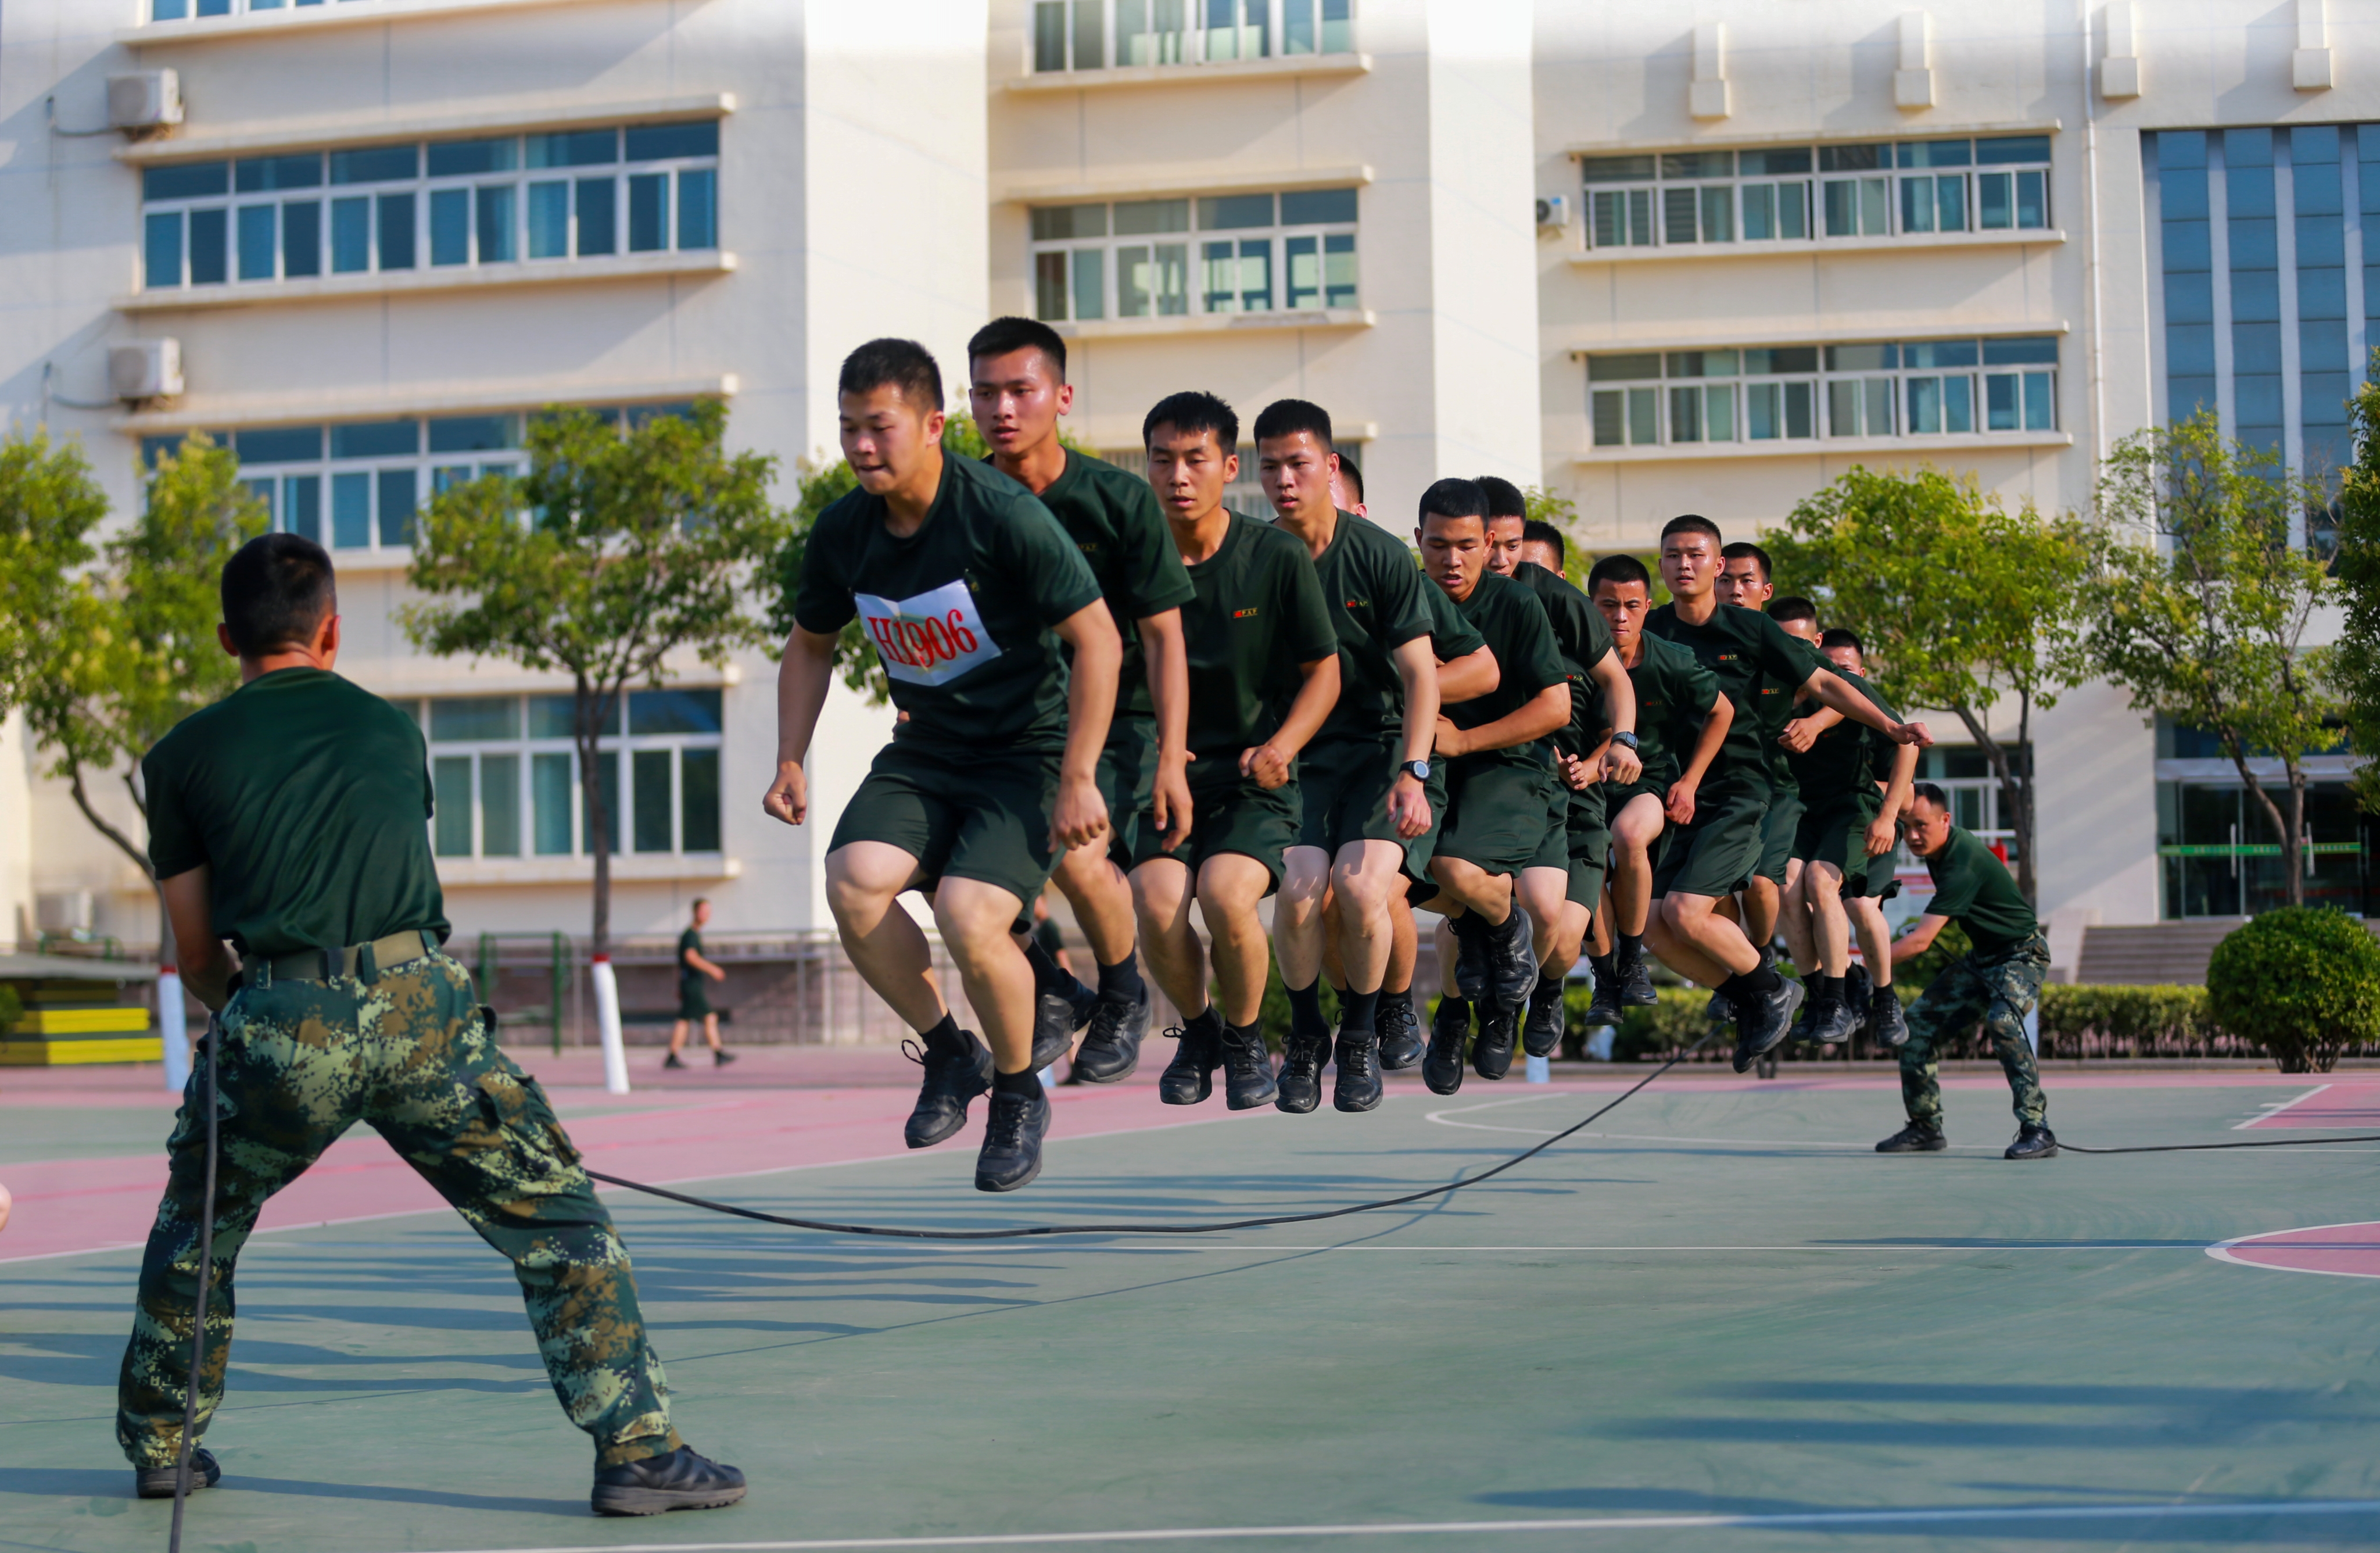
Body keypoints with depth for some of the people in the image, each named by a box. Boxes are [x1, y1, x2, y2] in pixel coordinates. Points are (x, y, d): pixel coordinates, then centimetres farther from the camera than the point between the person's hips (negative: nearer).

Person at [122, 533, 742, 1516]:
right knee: (559, 1222, 7)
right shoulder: (394, 732, 20)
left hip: (278, 1026, 0)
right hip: (419, 1000, 0)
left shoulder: (180, 759, 14)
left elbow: (199, 961, 17)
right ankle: (636, 1451, 0)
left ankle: (161, 1446, 36)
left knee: (198, 1230, 26)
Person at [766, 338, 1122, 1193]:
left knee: (968, 920, -25)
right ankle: (949, 1053, 3)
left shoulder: (1003, 513, -19)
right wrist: (791, 761, 6)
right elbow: (810, 645, 17)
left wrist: (1077, 780, -17)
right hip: (923, 753, 5)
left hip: (1026, 752, -5)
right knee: (853, 883, -23)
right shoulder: (842, 531, -2)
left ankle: (1020, 1092, 5)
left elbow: (1098, 638, -15)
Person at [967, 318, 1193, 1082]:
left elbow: (1161, 633, -8)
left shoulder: (1119, 499, -12)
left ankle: (1122, 997, 4)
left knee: (1077, 855, -28)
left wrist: (1170, 760, -13)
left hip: (1116, 717, -3)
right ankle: (1053, 992, 10)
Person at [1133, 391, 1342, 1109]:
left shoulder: (1278, 557, -7)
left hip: (1256, 780, -2)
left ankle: (1246, 1038, 3)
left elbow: (1324, 671, 2)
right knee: (1156, 902, -23)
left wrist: (1280, 746, -14)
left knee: (1225, 892, -28)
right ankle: (1197, 1030, 10)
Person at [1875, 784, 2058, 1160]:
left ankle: (2036, 1130, -29)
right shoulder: (1936, 848, -3)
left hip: (2021, 955, -9)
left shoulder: (1963, 863, -30)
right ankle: (1926, 1128, 10)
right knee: (1919, 1020, 0)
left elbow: (1920, 941, -34)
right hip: (1982, 959, 9)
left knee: (2001, 1020, -34)